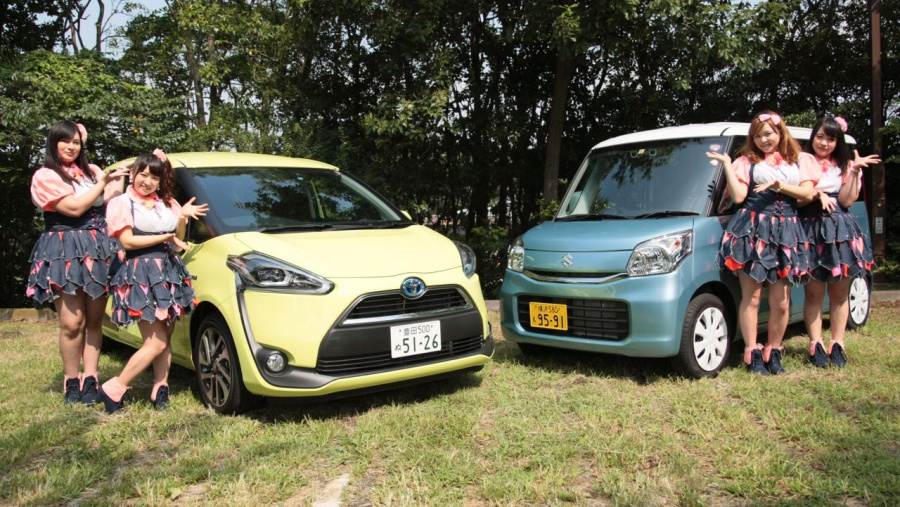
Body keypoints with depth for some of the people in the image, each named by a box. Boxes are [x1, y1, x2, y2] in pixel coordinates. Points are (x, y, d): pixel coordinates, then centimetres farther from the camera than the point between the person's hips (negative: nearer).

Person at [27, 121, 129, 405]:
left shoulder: (91, 171, 19)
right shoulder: (45, 176, 0)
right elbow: (74, 208, -11)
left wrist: (119, 180, 1)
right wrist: (104, 182, -6)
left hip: (97, 251, 5)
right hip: (65, 253, -5)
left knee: (94, 321, 3)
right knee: (72, 323, -8)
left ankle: (90, 380, 8)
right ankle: (72, 382, 7)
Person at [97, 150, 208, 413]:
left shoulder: (166, 204, 18)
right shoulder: (122, 203, 2)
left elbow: (178, 240, 13)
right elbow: (127, 241, -8)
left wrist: (183, 217, -3)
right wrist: (164, 237, -12)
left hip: (169, 272, 6)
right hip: (141, 274, -6)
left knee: (166, 338, 5)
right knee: (156, 343, -10)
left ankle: (160, 388, 14)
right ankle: (113, 390, 2)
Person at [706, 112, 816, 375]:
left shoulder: (797, 161, 17)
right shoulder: (746, 162, 8)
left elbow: (808, 193, 4)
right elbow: (738, 196, -5)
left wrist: (779, 186, -9)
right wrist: (727, 165, -7)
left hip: (785, 232, 2)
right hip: (752, 230, -2)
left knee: (781, 301, 1)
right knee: (751, 297, -3)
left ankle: (773, 352, 15)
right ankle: (752, 355, 5)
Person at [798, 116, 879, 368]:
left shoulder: (845, 166, 13)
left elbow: (847, 200, -3)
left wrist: (854, 171, -10)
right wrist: (818, 195, -18)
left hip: (842, 232, 3)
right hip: (812, 231, -3)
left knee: (840, 292, 5)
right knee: (814, 293, -1)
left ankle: (837, 345, 11)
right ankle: (816, 345, 4)